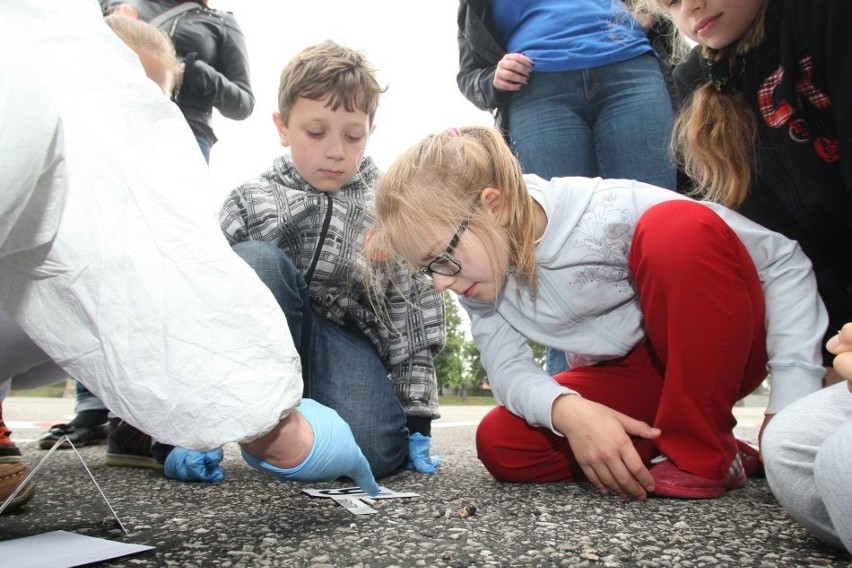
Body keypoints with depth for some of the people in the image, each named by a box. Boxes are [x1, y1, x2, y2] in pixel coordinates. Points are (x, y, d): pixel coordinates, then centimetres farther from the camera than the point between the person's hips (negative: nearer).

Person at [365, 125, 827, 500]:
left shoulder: (610, 211, -28)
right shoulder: (477, 261, -11)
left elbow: (784, 261, -23)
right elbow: (507, 367, -13)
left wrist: (792, 401, -27)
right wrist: (568, 410, -35)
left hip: (718, 352, -4)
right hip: (624, 378, 5)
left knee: (681, 231, -34)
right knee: (500, 444, -17)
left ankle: (701, 453, -20)